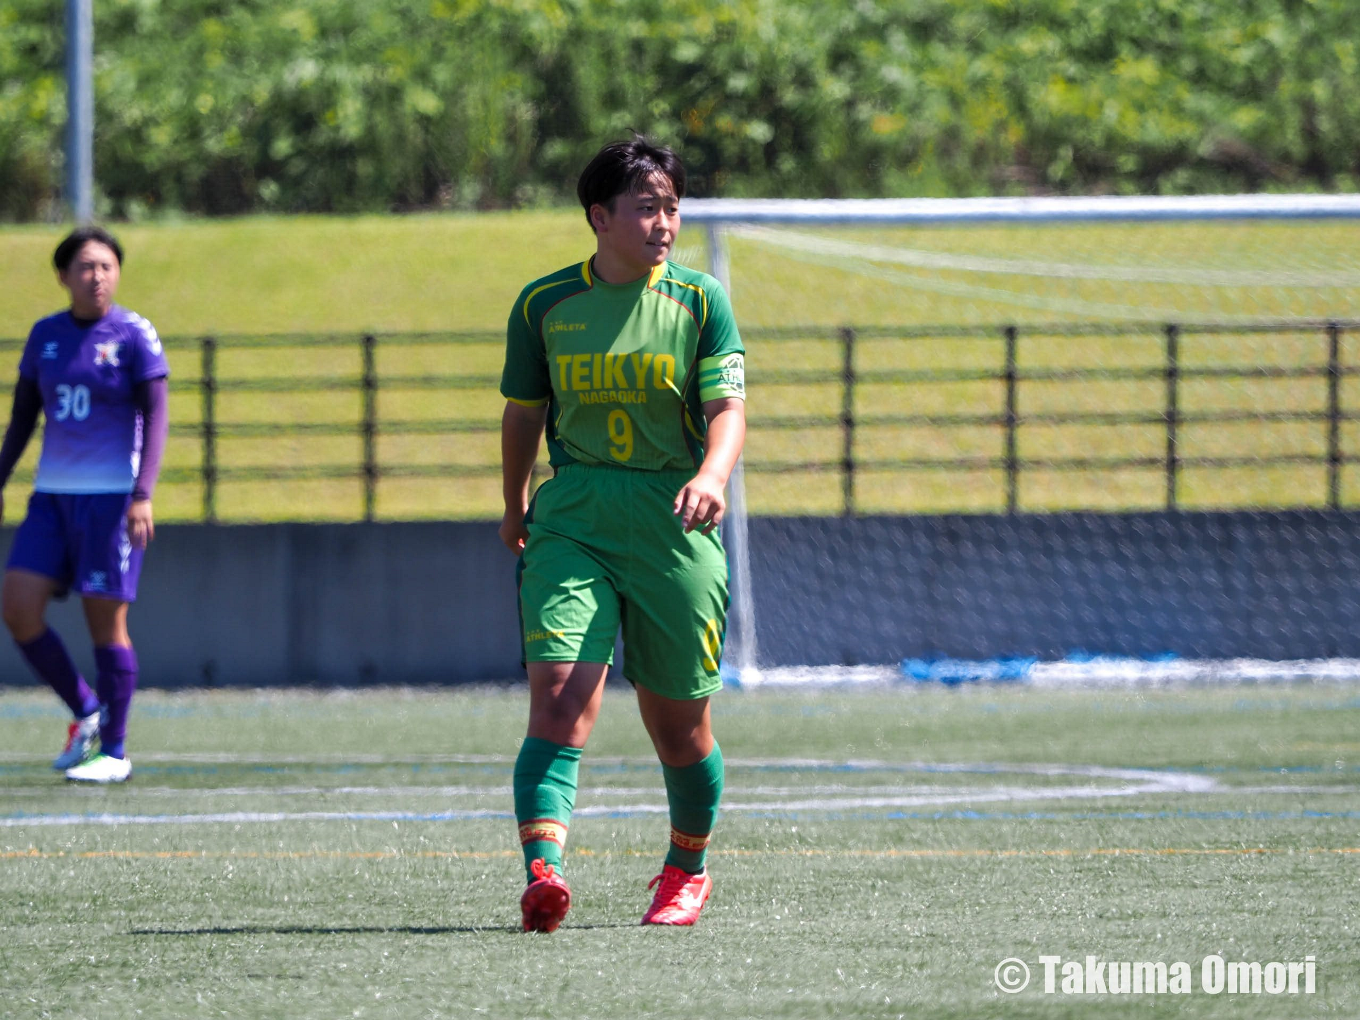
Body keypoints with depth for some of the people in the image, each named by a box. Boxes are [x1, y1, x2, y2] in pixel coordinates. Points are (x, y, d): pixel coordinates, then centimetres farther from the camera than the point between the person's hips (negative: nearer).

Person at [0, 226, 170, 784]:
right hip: (53, 495, 5)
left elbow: (155, 419, -8)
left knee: (106, 620, -4)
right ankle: (85, 711, 12)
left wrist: (142, 495, -18)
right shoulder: (45, 335, 10)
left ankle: (114, 751, 6)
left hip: (111, 496, -5)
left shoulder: (134, 336, -4)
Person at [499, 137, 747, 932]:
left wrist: (713, 476, -29)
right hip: (572, 523, 0)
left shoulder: (701, 303, 1)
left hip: (675, 530, 0)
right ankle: (542, 872, -34)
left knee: (678, 724, 9)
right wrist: (515, 507, 29)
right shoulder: (544, 305, 4)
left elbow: (728, 408, -9)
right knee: (560, 695, -20)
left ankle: (688, 869, 34)